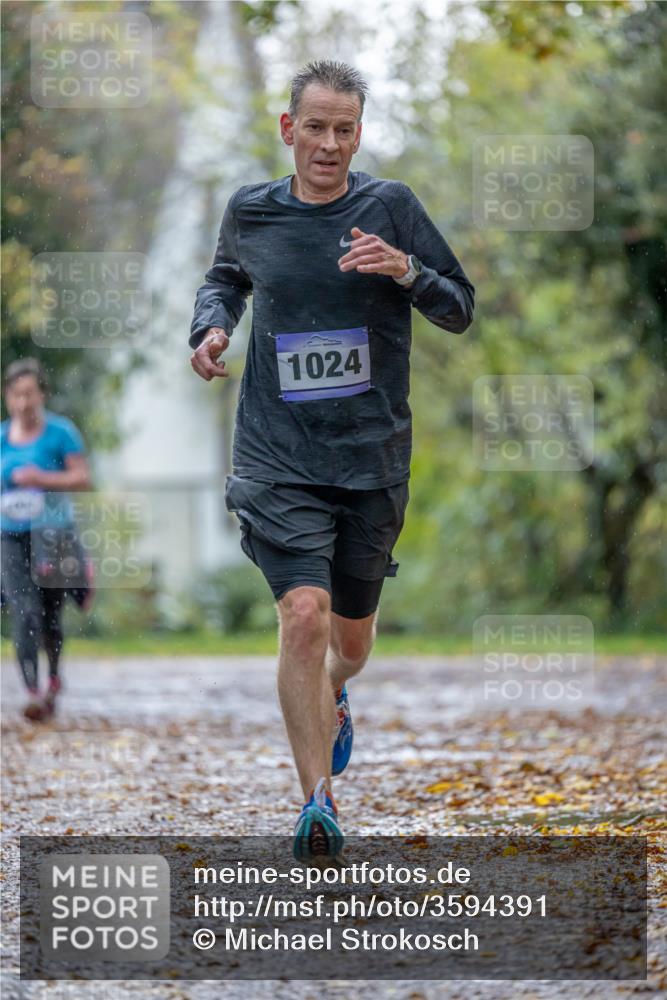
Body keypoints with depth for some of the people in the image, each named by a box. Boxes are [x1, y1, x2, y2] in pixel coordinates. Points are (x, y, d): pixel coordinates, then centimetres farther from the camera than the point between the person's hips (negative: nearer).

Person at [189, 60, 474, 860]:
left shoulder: (390, 207, -1)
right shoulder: (250, 212, 3)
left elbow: (461, 309, 2)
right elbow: (224, 278, 25)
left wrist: (405, 270, -17)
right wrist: (211, 326, 3)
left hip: (373, 456, 1)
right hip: (278, 457, -1)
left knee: (352, 630, 15)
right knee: (304, 615, -20)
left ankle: (333, 699, 52)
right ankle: (318, 800, -15)